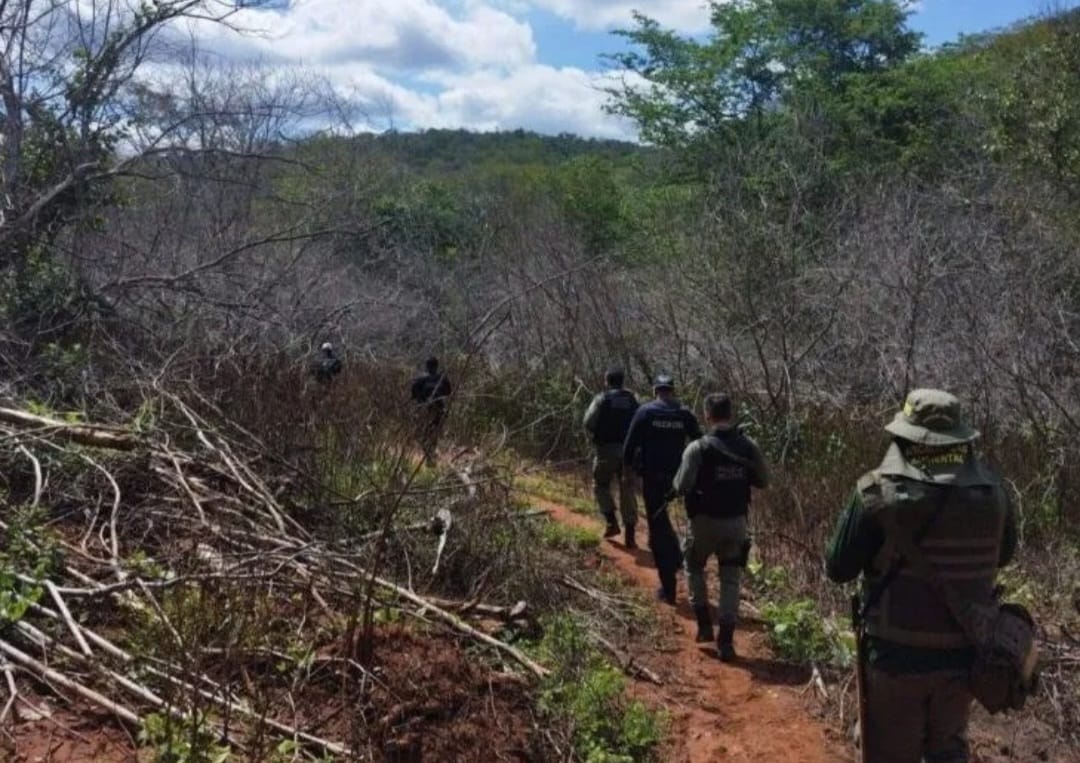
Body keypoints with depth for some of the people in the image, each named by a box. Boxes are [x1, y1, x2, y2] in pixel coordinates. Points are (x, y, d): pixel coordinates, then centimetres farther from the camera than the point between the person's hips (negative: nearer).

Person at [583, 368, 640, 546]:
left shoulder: (602, 399, -4)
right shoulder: (632, 400, 8)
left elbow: (589, 423, -11)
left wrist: (597, 434, 8)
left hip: (606, 449, -3)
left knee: (601, 485, 16)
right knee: (627, 491, 7)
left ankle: (611, 521, 3)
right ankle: (629, 534, 3)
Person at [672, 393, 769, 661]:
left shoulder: (698, 448, -15)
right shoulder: (749, 447, -3)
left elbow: (682, 487, -15)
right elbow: (762, 480, 4)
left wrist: (678, 480, 7)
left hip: (705, 521, -3)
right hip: (736, 521, 3)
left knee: (694, 568, 22)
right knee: (730, 579, 11)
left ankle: (704, 624, 20)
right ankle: (726, 640, 9)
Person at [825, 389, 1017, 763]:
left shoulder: (879, 491, -19)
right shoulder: (992, 490, -6)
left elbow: (838, 568, -9)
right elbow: (1003, 553, 13)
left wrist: (856, 517, 5)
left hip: (898, 654, -4)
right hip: (965, 653, 4)